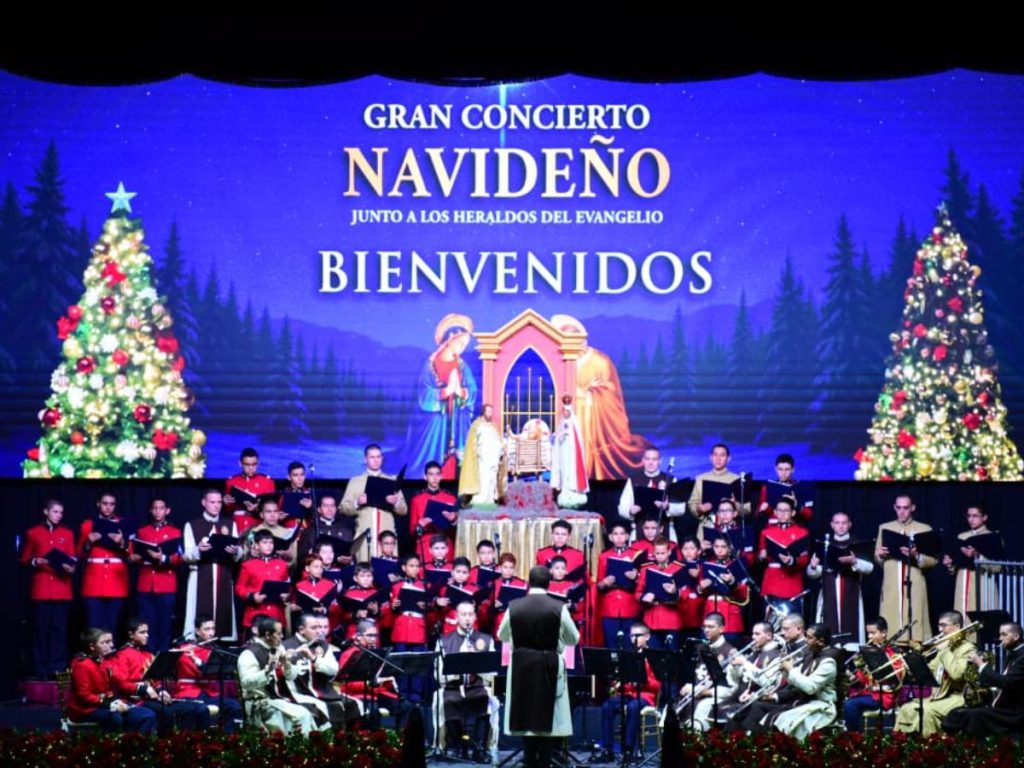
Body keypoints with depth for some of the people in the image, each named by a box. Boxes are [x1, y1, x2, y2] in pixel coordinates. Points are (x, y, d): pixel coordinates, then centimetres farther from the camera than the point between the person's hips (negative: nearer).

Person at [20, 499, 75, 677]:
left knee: (59, 628, 0)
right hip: (40, 587, -2)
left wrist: (70, 567, -13)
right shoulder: (33, 533, 6)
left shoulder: (67, 533, 11)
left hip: (62, 588, 2)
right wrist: (35, 562, -13)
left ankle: (58, 668, 3)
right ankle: (40, 669, 0)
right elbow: (24, 559, 8)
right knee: (41, 628, -3)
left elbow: (72, 558, 9)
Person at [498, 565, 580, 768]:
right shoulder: (559, 608, -9)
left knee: (526, 716, 9)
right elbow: (574, 639, 4)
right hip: (549, 667, -2)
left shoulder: (514, 607, -4)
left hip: (522, 667, 2)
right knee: (547, 717, 5)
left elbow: (502, 636, 13)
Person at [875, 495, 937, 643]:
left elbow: (933, 559, 2)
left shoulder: (924, 529, 8)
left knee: (914, 624, -8)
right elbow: (877, 558, 14)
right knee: (890, 625, -5)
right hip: (891, 586, 2)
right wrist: (880, 555, -8)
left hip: (914, 585, -2)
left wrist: (916, 556, -16)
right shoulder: (884, 528, 15)